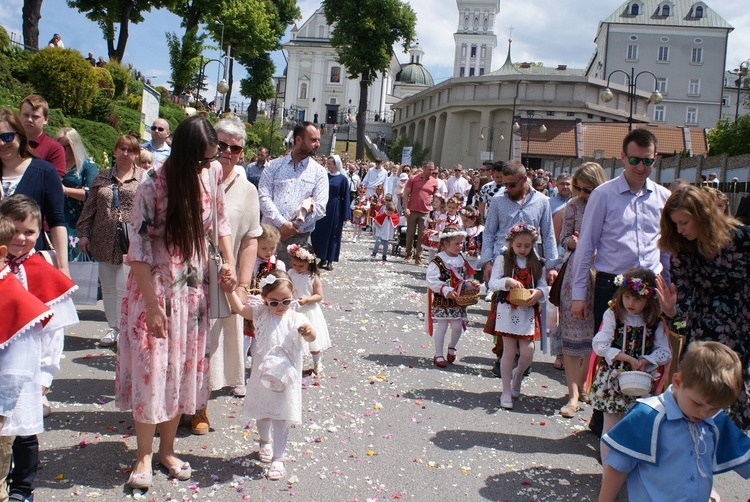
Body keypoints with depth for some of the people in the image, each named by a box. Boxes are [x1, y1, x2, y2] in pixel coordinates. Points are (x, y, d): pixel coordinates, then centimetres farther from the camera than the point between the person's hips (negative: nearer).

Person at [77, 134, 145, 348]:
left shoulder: (144, 178, 2)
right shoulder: (102, 178, 13)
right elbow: (89, 207, 14)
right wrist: (83, 233, 9)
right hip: (104, 241, 4)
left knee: (124, 286, -7)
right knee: (108, 287, 10)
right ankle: (114, 327, 22)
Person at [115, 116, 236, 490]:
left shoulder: (212, 172, -5)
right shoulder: (153, 186, -19)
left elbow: (220, 220, 11)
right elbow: (139, 251, -16)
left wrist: (229, 262, -1)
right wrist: (152, 305, -17)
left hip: (193, 287, 5)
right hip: (155, 289, -5)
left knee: (185, 367, 10)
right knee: (152, 368, -1)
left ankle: (167, 449, 25)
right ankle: (143, 456, 15)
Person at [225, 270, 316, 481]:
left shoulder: (296, 319, -11)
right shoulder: (261, 313, -2)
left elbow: (311, 338, -24)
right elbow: (239, 308, -6)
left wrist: (309, 331, -46)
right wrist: (230, 289, -18)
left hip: (285, 376, -3)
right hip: (262, 374, 3)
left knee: (281, 418, 1)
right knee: (261, 414, 21)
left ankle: (277, 459, 10)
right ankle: (265, 442, 47)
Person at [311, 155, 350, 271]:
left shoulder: (342, 179, -5)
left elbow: (345, 197, -5)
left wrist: (346, 215, -8)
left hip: (335, 210, -4)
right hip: (322, 208, 4)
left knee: (332, 234, 3)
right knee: (320, 233, 5)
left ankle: (330, 261, 10)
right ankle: (322, 259, 16)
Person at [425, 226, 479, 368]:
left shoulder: (461, 260, 8)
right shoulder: (437, 261, -15)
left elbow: (466, 278, 17)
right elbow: (432, 281, -20)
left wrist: (472, 284, -3)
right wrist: (446, 290, -27)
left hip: (458, 301, 6)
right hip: (442, 301, -6)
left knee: (457, 327, 8)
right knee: (442, 327, 0)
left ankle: (452, 347, 37)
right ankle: (438, 355, 13)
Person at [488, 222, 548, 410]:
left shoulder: (536, 263, 8)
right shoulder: (502, 259, 0)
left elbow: (544, 287, 6)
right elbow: (492, 283, -6)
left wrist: (539, 293, -17)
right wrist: (508, 281, -24)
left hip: (528, 312, 2)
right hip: (508, 310, -2)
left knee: (527, 352, -3)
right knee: (509, 351, 0)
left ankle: (517, 374, 32)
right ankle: (506, 392, 13)